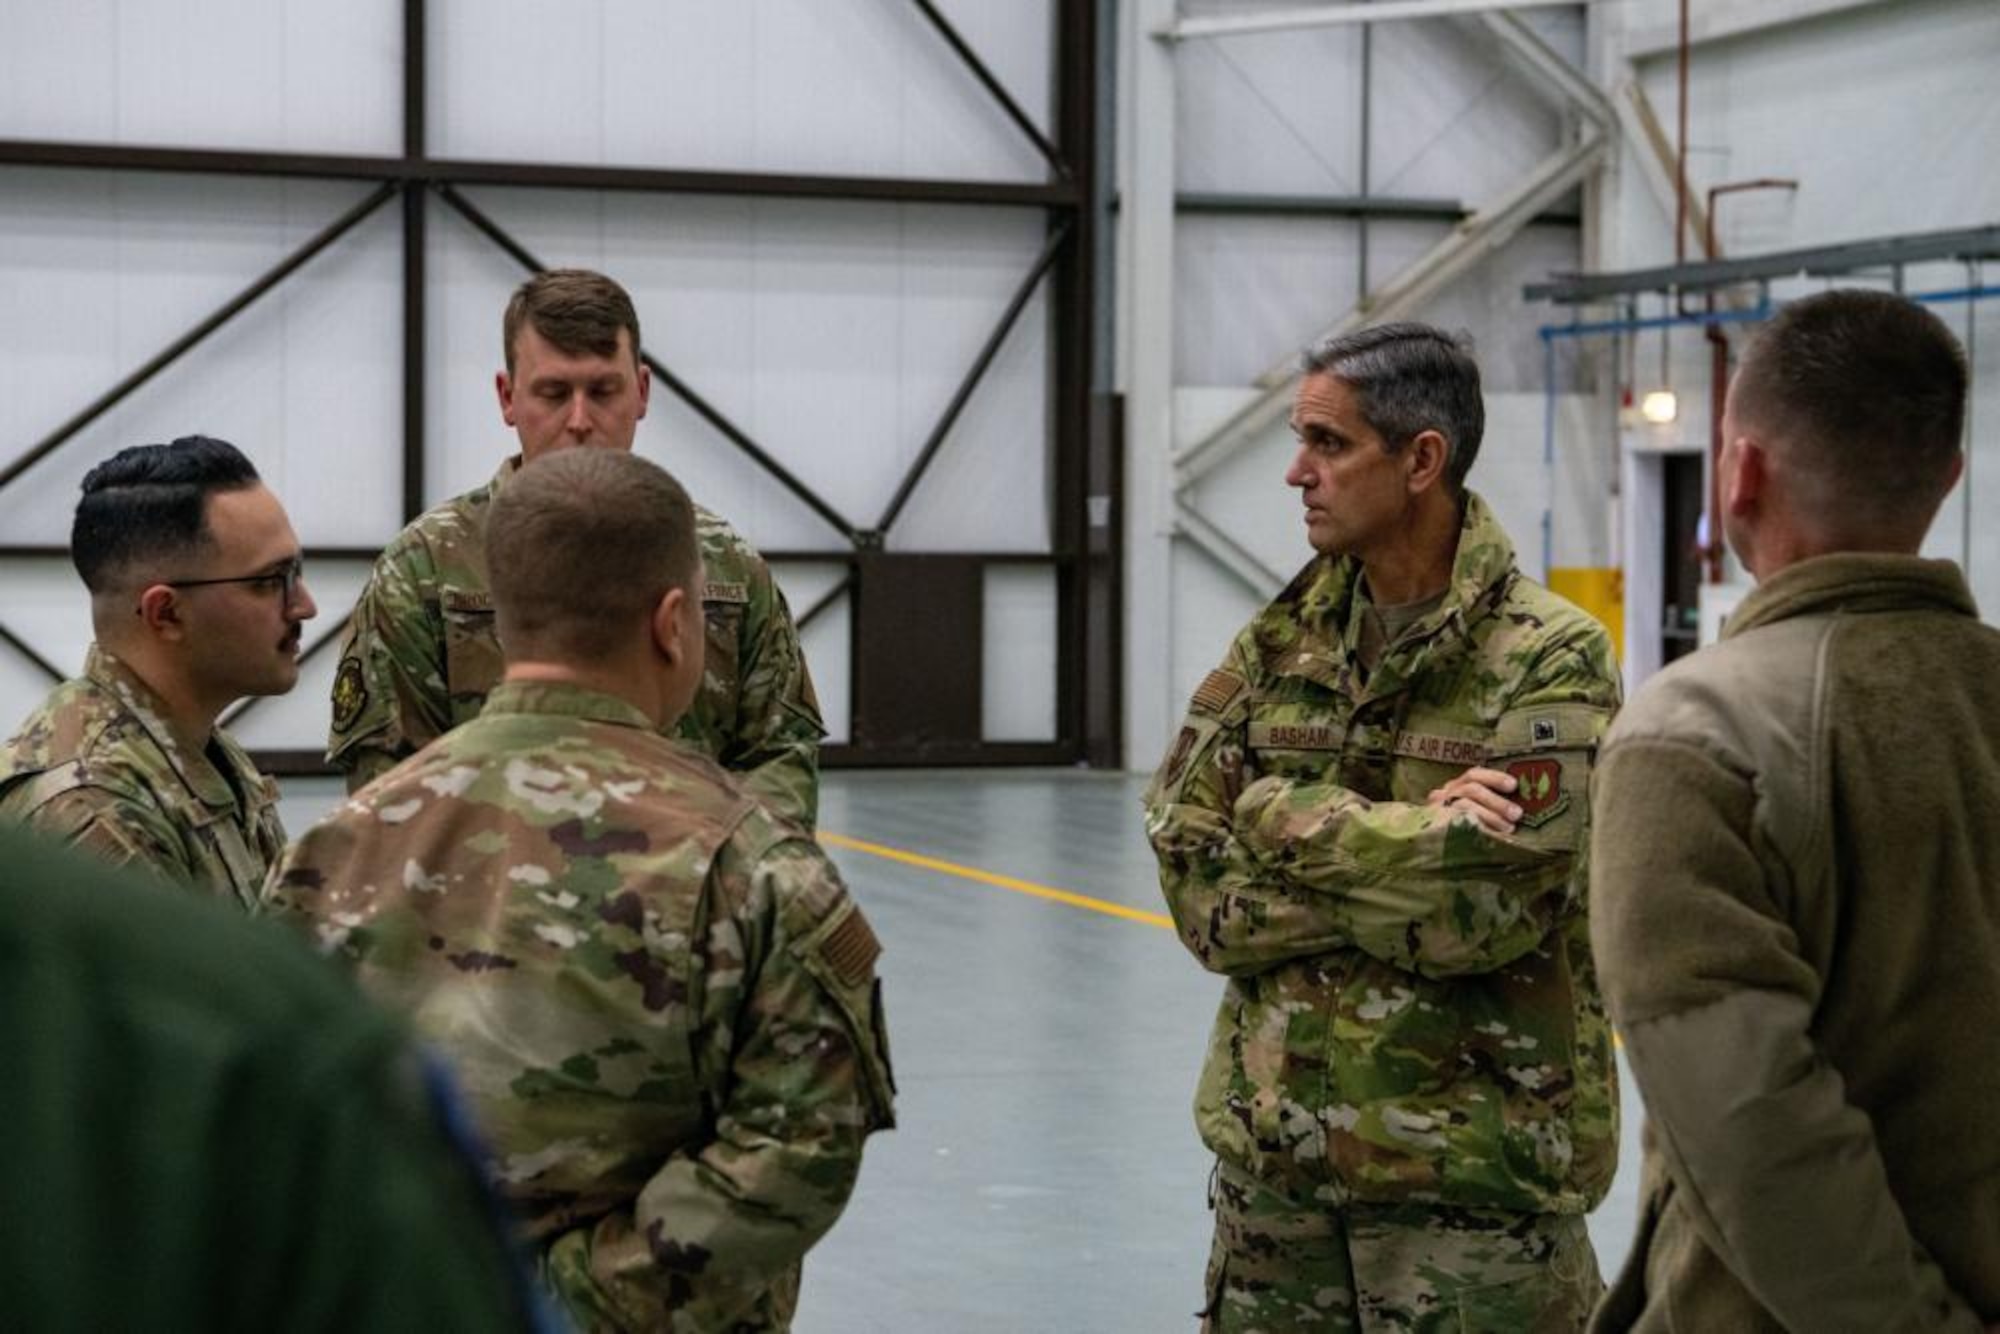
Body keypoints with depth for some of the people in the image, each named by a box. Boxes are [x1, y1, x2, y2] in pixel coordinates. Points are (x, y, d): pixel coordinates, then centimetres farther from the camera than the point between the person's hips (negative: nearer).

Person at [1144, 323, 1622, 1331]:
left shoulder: (1550, 660, -10)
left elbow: (1482, 914, -21)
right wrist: (1407, 854, -14)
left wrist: (1285, 821, -12)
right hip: (1273, 1149, 5)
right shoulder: (1276, 645, 5)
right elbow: (1194, 890, -4)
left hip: (1477, 1164, -4)